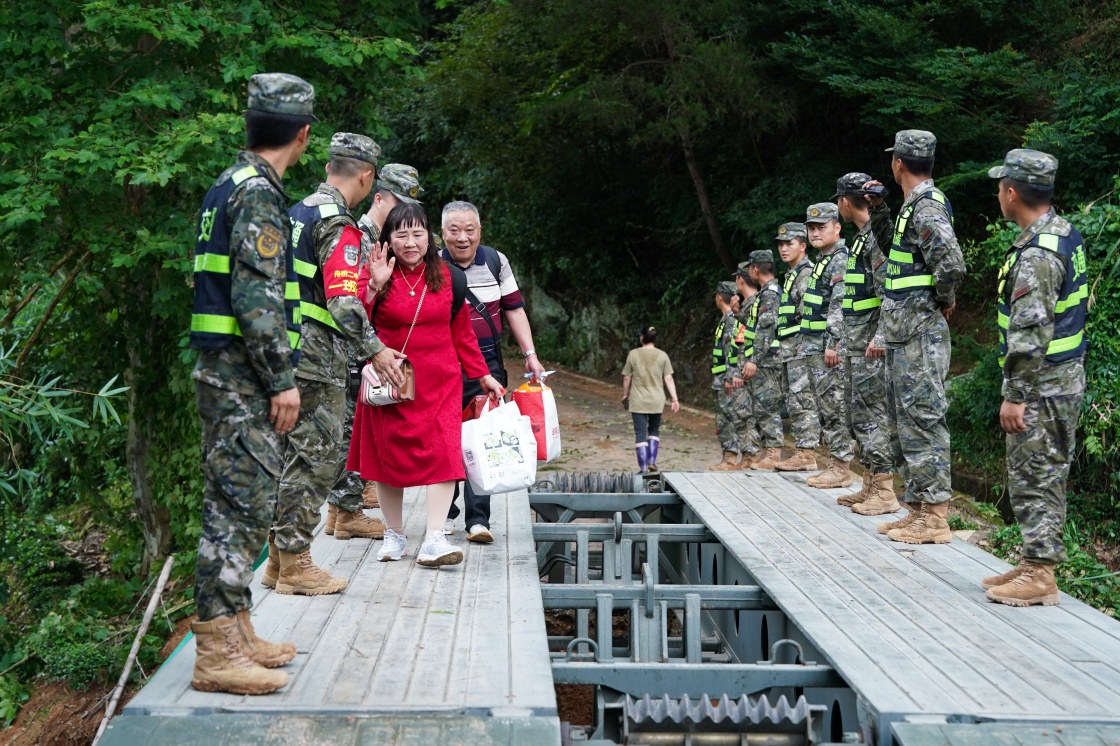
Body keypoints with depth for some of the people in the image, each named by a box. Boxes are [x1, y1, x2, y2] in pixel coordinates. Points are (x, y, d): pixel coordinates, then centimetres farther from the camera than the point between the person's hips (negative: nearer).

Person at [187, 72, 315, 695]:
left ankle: (238, 634, 23)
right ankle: (216, 655, -4)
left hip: (229, 373, 10)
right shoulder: (259, 194, -14)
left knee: (242, 505, 14)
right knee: (241, 508, -8)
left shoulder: (233, 187, 17)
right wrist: (283, 379, -18)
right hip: (244, 378, -10)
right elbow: (256, 299, -22)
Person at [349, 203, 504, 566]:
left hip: (438, 382, 1)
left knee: (443, 453, -12)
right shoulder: (379, 276, -3)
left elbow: (461, 332, 12)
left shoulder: (447, 277, 5)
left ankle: (434, 540, -12)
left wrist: (483, 375, 12)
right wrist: (375, 286, -27)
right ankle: (394, 534, 23)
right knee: (388, 454, 7)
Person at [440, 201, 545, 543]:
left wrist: (530, 354, 3)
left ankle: (478, 518, -5)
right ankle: (445, 513, 22)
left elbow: (514, 309, 10)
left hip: (487, 366, 1)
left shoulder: (496, 261, 4)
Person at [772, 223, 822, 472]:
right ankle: (801, 452, 13)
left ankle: (807, 454, -9)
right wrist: (782, 346, 21)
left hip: (802, 347, -10)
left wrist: (805, 344, -19)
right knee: (793, 403, 10)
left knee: (803, 401, -10)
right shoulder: (790, 275, 22)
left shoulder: (807, 273, -9)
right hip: (789, 349, 10)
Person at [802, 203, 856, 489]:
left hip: (830, 349, -10)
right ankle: (837, 462, 16)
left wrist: (832, 344, -24)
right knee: (825, 408, 11)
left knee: (833, 407, -8)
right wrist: (807, 342, 22)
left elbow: (840, 305, -20)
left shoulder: (841, 259, -11)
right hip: (815, 348, 10)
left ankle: (841, 468, -4)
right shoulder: (822, 260, 20)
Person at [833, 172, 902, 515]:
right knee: (858, 415, 13)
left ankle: (885, 490, -4)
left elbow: (889, 288, -25)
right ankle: (870, 486, 20)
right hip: (857, 342, 10)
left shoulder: (876, 234, -12)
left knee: (871, 413, -8)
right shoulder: (862, 235, 16)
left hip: (871, 343, -10)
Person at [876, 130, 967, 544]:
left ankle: (935, 517, -4)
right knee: (907, 422, 13)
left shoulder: (926, 206, -15)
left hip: (920, 335, -11)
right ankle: (920, 510, 19)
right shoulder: (915, 204, 17)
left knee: (923, 421, -8)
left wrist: (942, 300, -12)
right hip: (904, 335, 11)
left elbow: (951, 263, -28)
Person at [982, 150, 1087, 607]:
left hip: (1041, 385, -10)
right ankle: (1034, 563, 24)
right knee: (1043, 475, 15)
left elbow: (1029, 333, -24)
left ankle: (1039, 575, 2)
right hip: (1064, 377, 10)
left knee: (1034, 475, -4)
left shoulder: (1036, 253, -21)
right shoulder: (1065, 234, 11)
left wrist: (1015, 396, -20)